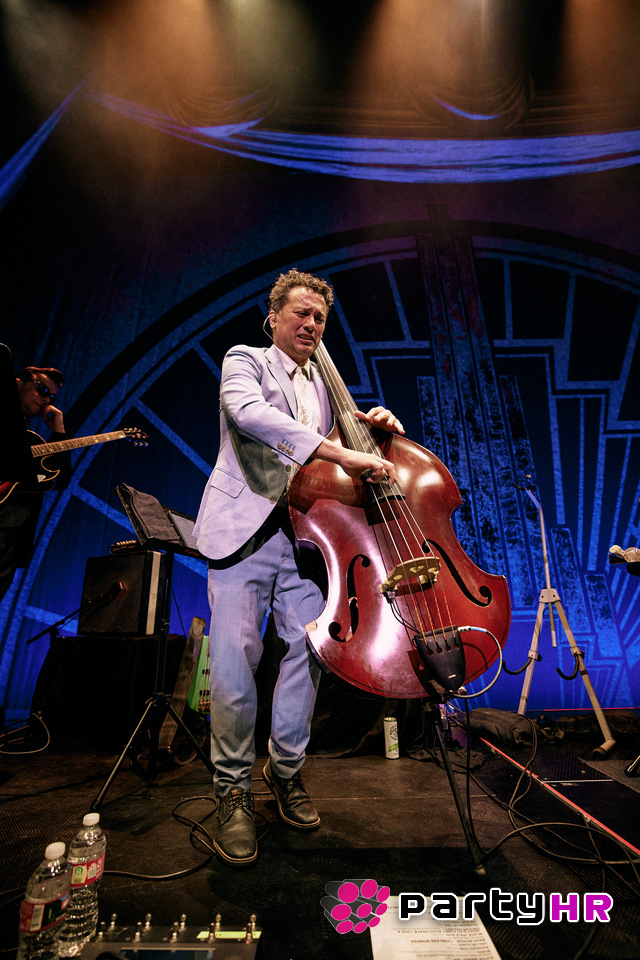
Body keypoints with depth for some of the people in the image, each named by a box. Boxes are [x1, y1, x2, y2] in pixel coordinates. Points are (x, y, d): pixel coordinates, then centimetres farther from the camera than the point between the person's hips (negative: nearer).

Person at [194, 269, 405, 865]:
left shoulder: (322, 384, 23)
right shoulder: (244, 361, 5)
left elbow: (333, 454, 25)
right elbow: (250, 413, -19)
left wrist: (372, 426, 2)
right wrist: (341, 454, -27)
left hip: (303, 533, 5)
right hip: (244, 527, -5)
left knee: (309, 647, 0)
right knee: (234, 656, -8)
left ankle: (285, 769, 23)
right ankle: (232, 788, 15)